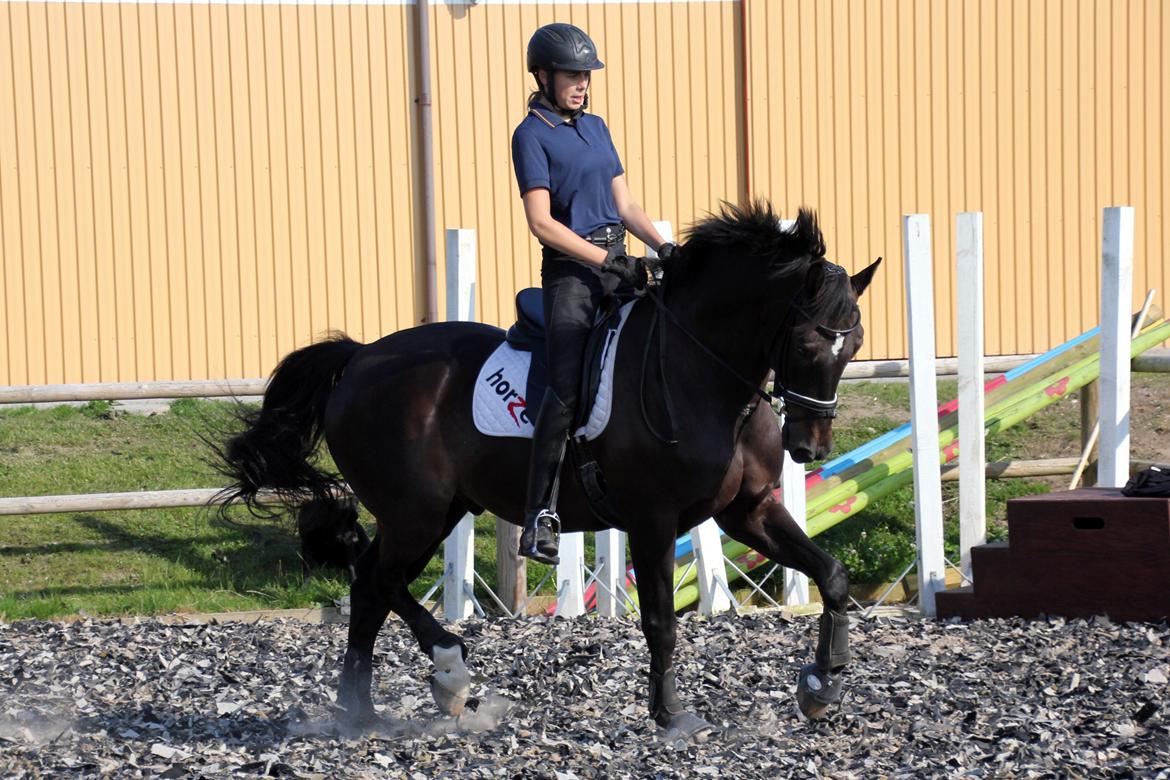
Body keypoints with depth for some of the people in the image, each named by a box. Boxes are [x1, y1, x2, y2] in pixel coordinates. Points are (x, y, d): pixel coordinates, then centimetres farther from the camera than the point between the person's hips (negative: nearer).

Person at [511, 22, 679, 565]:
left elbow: (624, 204, 18)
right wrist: (607, 261, -18)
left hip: (617, 263, 8)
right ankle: (539, 518, -19)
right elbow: (542, 221, -13)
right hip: (570, 269, -8)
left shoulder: (596, 127, 18)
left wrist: (663, 248, 0)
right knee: (566, 387, -17)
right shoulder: (532, 135, -4)